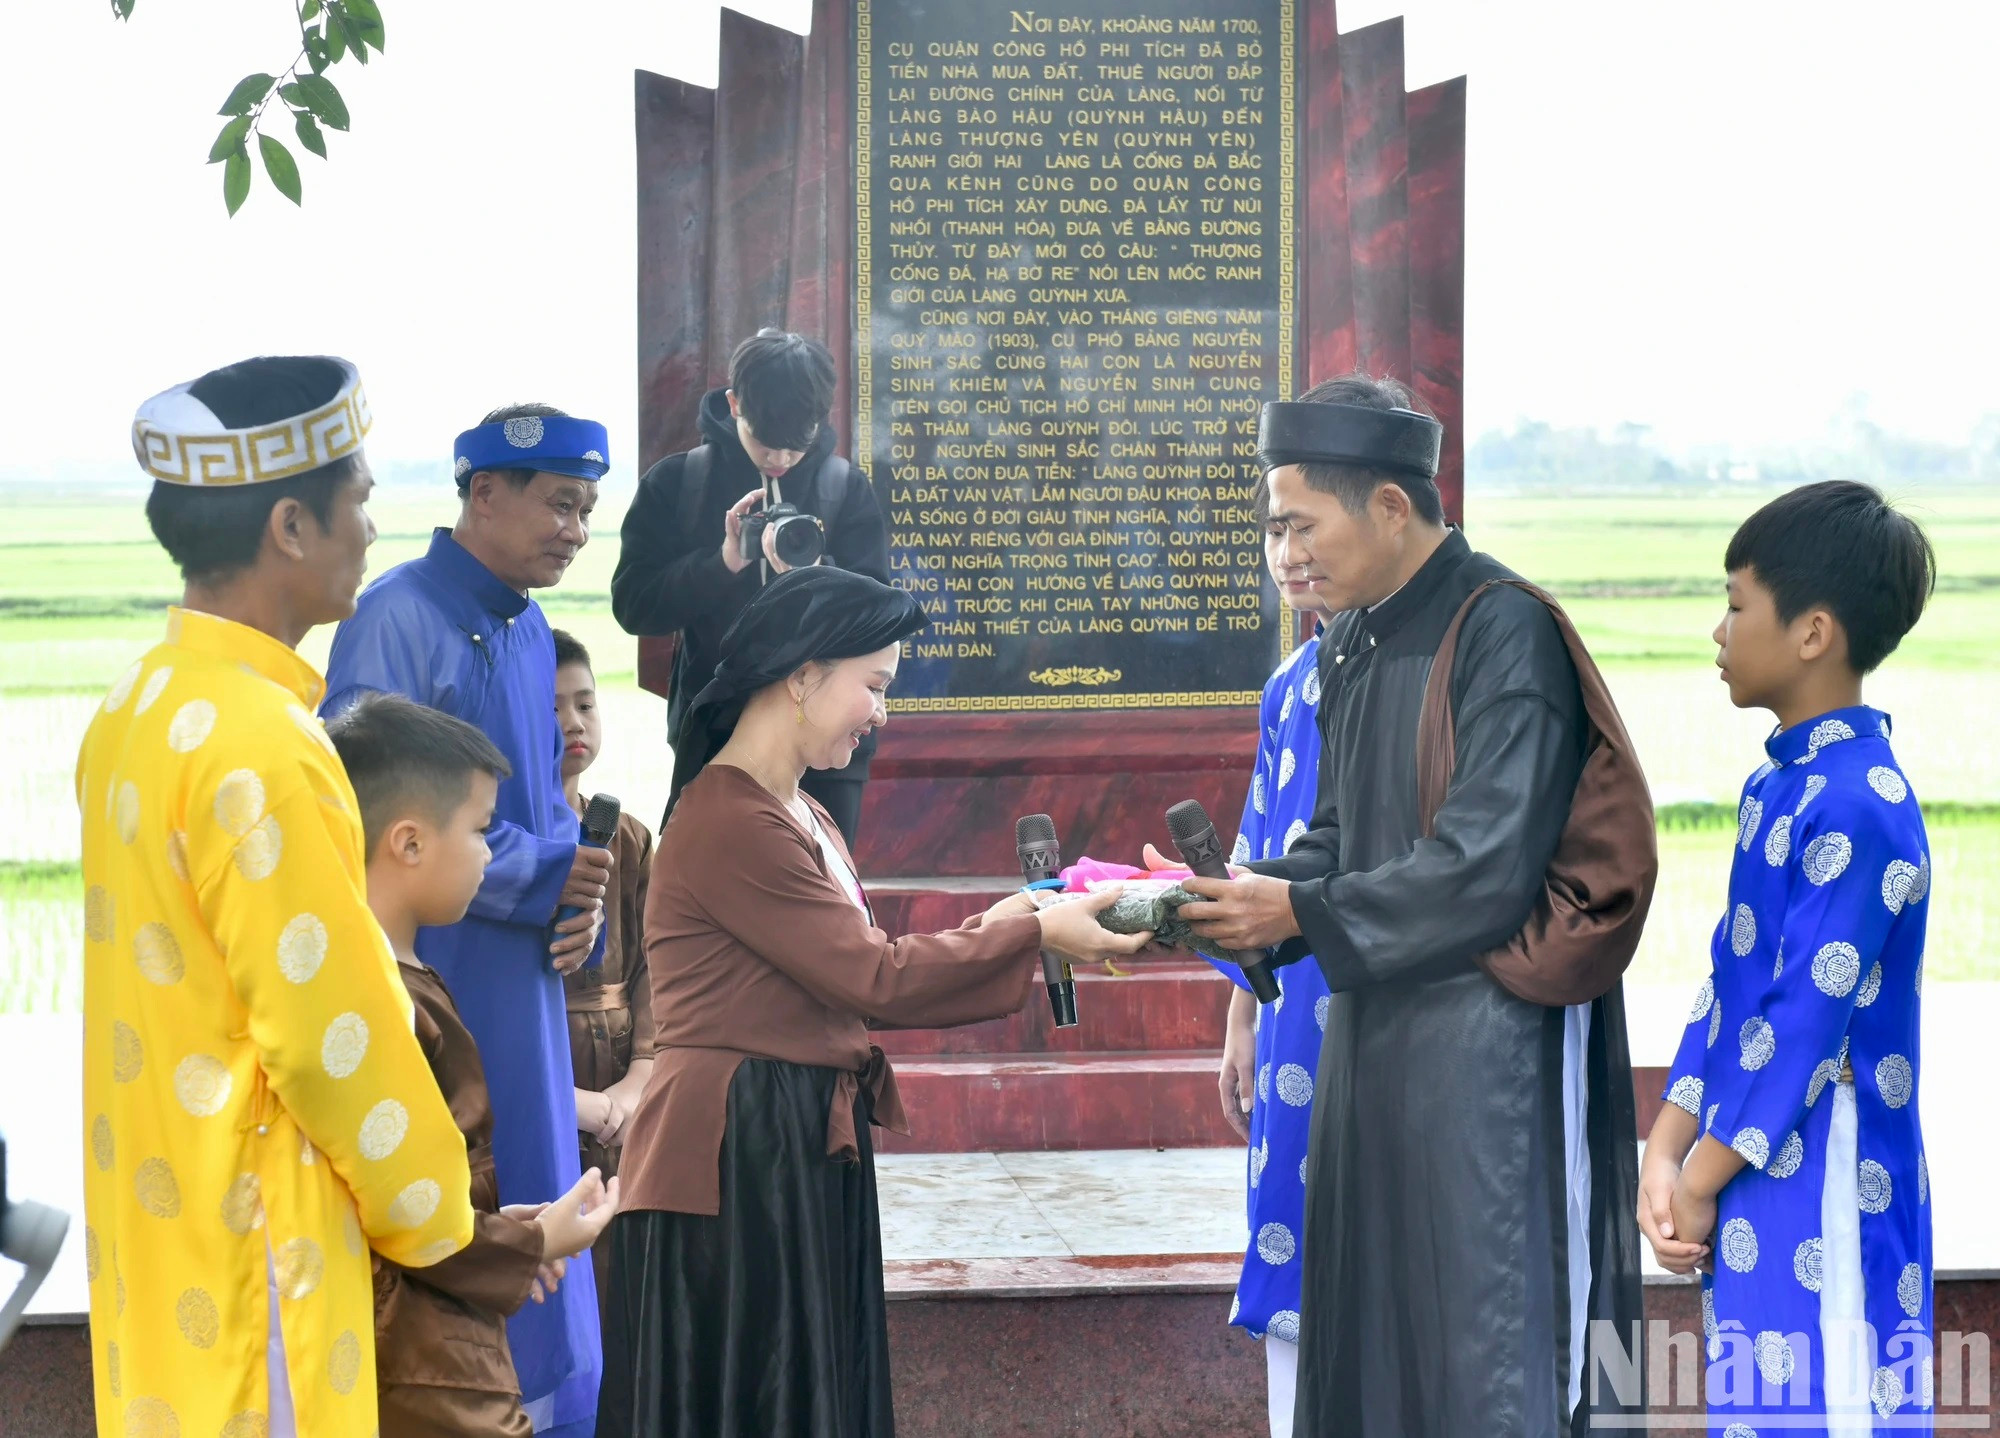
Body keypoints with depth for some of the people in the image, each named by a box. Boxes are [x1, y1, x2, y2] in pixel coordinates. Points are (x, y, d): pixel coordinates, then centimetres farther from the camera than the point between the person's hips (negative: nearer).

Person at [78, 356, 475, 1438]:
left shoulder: (137, 707, 6)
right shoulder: (259, 749, -23)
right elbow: (331, 1032, -20)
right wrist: (433, 1219, -5)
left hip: (151, 1217, 9)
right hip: (253, 1237, -9)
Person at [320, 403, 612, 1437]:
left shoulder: (528, 632, 13)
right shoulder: (396, 619, -13)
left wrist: (579, 897, -2)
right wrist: (541, 876, -14)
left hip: (521, 993, 8)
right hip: (426, 986, -8)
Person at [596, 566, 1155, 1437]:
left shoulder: (800, 818, 15)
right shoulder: (729, 823, -17)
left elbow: (858, 975, 9)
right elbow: (873, 979, -16)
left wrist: (996, 933, 2)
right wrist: (1032, 932, -8)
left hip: (810, 1152, 10)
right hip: (738, 1159, -10)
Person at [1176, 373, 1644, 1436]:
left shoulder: (1505, 633, -15)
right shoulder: (1350, 643, 11)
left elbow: (1489, 868, -21)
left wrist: (1301, 914, -14)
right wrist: (1243, 893, -2)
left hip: (1486, 1044, -8)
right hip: (1373, 1033, 8)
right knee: (1365, 1338, 12)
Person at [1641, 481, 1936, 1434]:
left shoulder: (1856, 810, -20)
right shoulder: (1778, 785, 10)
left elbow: (1803, 1021, -19)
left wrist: (1699, 1182, -11)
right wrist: (1668, 1153, 3)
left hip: (1825, 1189, -9)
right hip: (1755, 1175, 9)